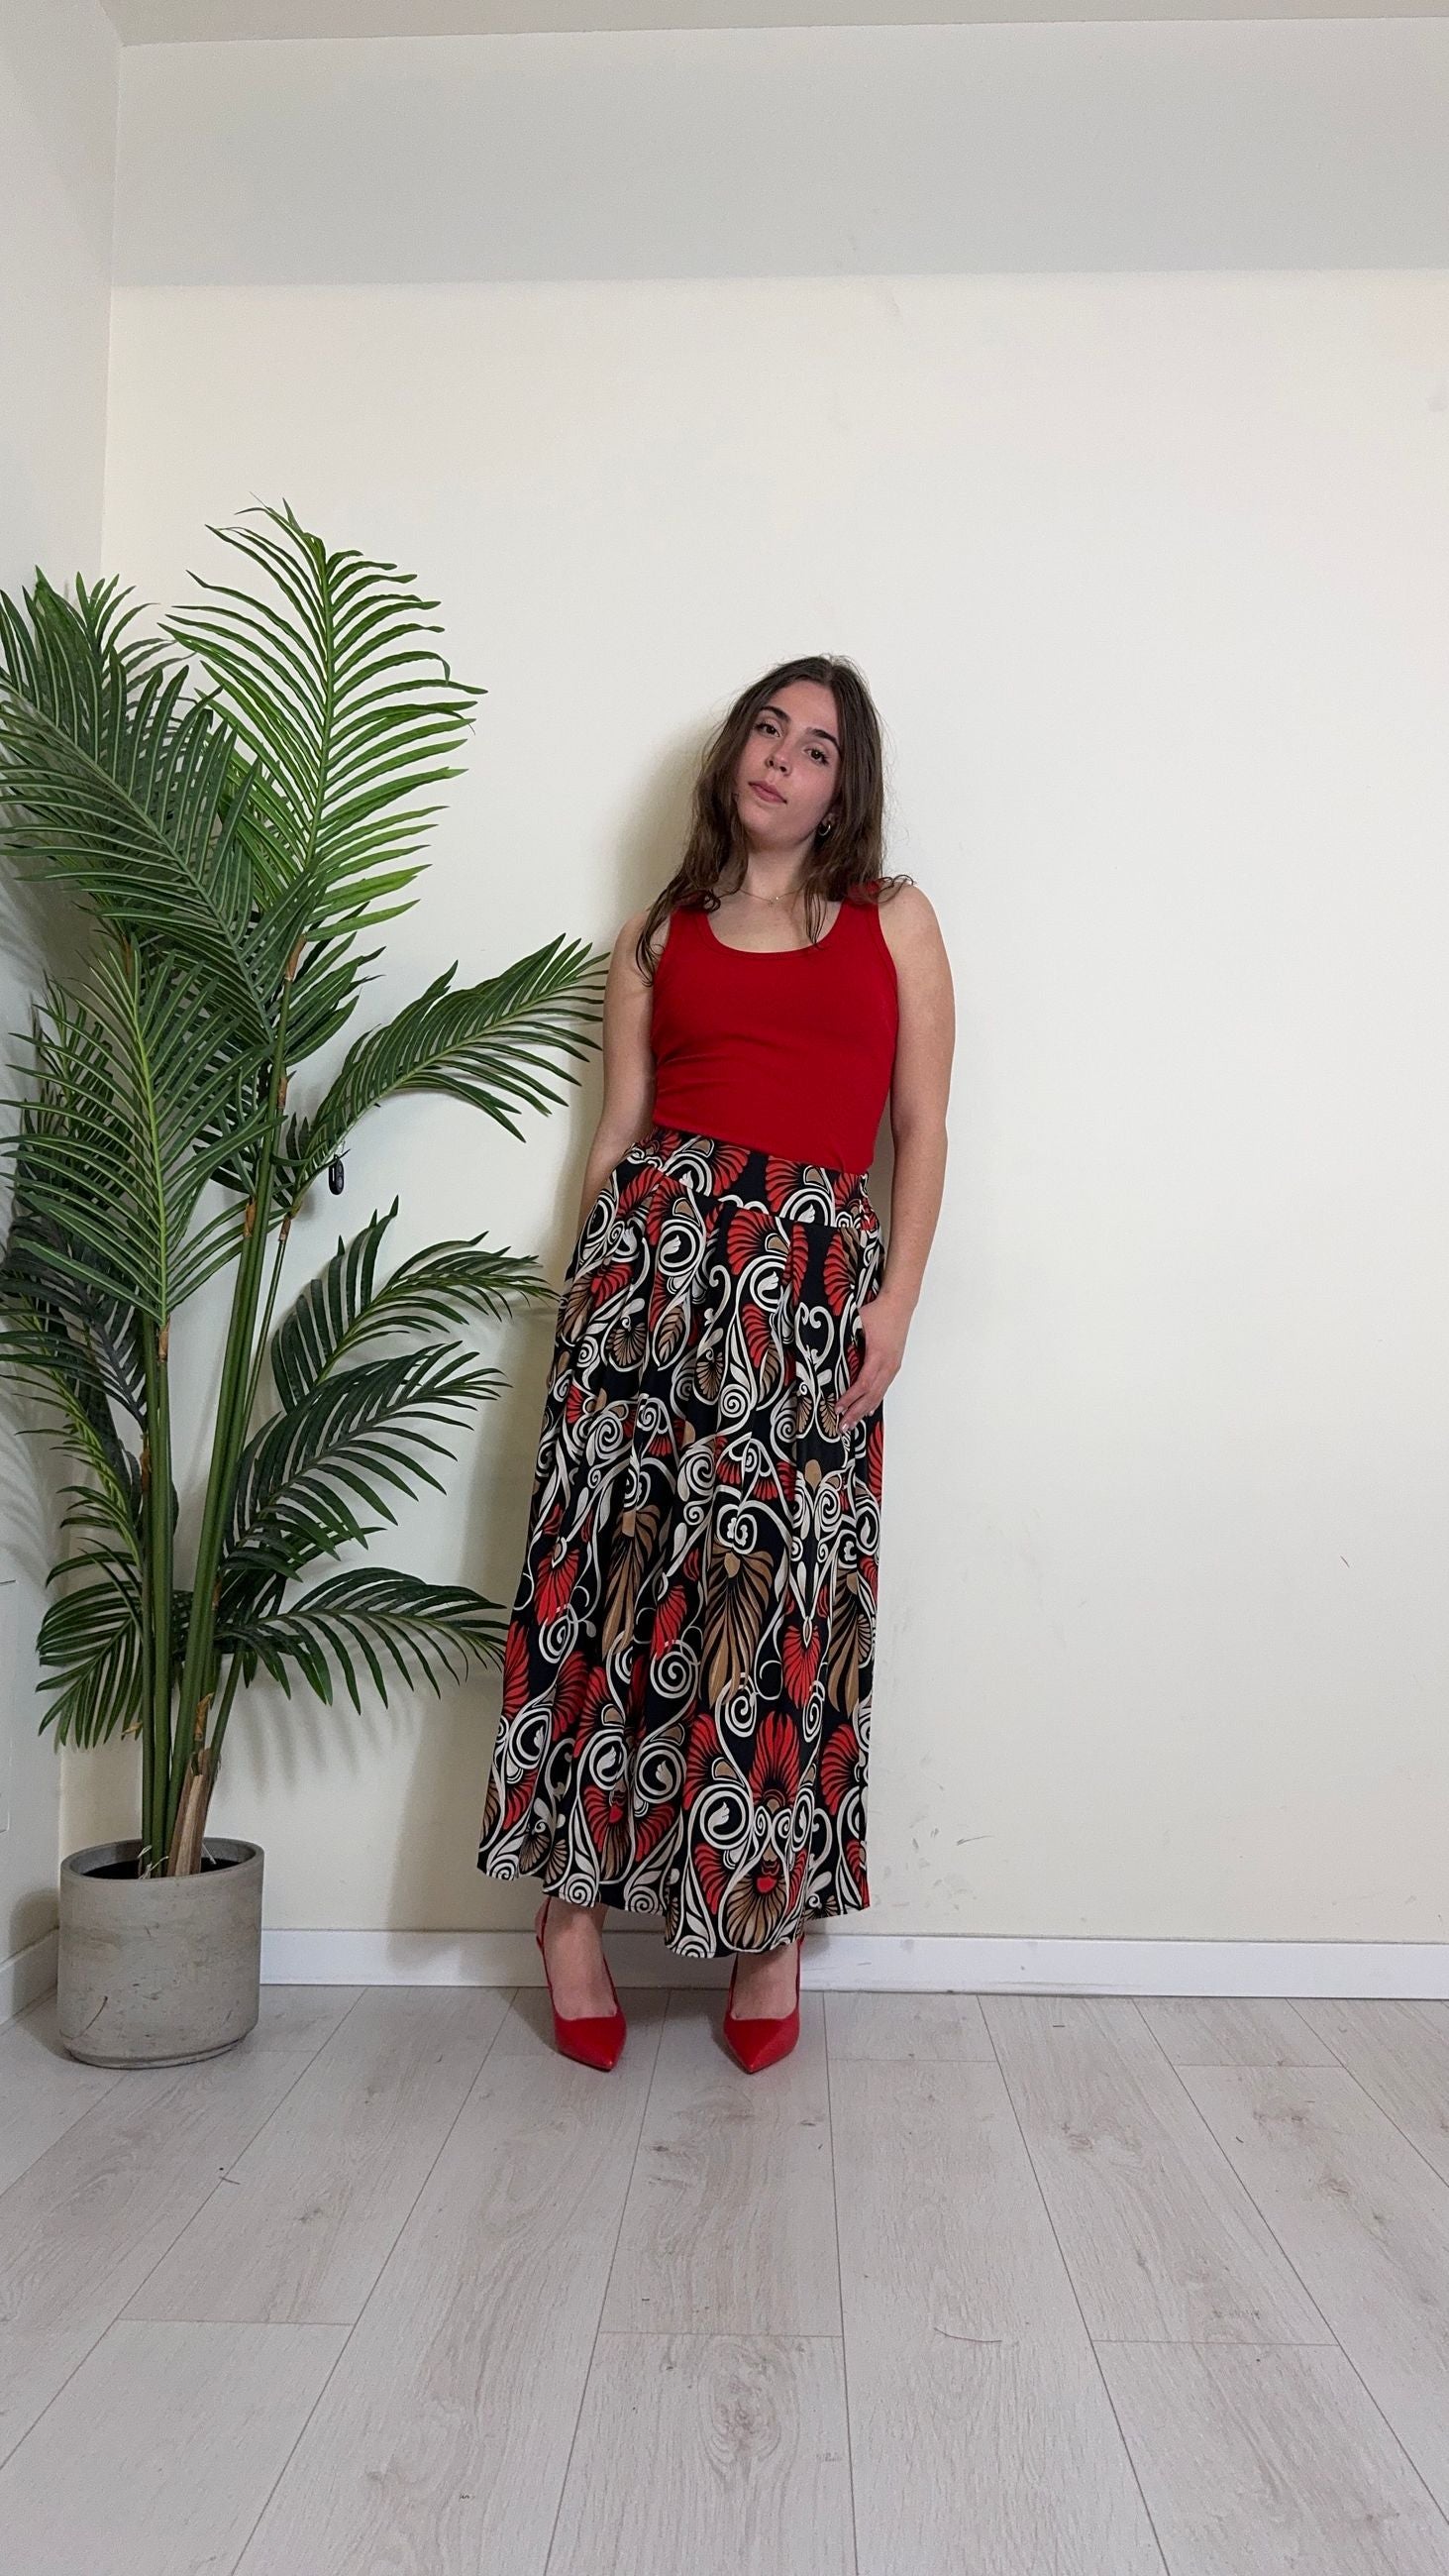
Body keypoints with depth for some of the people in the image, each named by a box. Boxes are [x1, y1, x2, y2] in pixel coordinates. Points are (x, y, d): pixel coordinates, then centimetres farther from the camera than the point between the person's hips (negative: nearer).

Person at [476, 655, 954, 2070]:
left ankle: (772, 1916, 13)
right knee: (618, 1550, -3)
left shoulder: (895, 920, 14)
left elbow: (922, 1125, 8)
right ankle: (574, 1894, 11)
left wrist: (896, 1299, -2)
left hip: (818, 1269, 0)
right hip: (658, 1242, 1)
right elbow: (619, 1128, 12)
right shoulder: (654, 937, 17)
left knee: (786, 1586, -2)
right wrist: (588, 1286, 3)